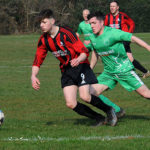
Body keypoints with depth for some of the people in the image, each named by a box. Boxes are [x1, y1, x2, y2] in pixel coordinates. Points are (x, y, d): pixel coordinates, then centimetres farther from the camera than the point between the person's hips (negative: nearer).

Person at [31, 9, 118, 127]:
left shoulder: (66, 33, -19)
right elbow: (38, 60, 6)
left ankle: (109, 110, 3)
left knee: (85, 96, -24)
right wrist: (33, 76, -12)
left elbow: (84, 52, -22)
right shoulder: (44, 40, -1)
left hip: (80, 67, -6)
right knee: (70, 104, -10)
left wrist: (78, 60, -44)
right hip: (66, 71, 6)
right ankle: (100, 119, 5)